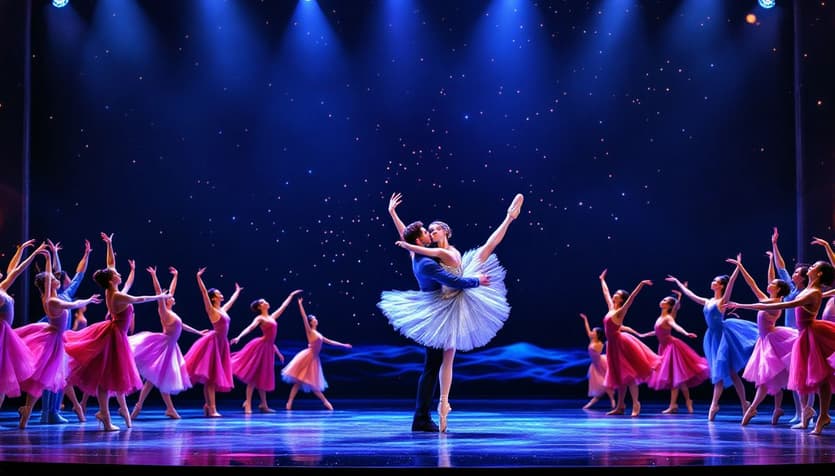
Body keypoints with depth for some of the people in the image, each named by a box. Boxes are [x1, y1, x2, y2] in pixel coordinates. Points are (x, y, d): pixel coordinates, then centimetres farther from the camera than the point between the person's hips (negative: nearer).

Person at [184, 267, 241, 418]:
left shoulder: (223, 309, 15)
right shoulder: (211, 310, -6)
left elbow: (232, 300, 35)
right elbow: (204, 293, -17)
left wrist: (237, 291, 50)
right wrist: (199, 278, -26)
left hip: (222, 344, 8)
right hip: (213, 343, -8)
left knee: (217, 376, 8)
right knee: (210, 376, -8)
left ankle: (208, 405, 13)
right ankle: (211, 408, -11)